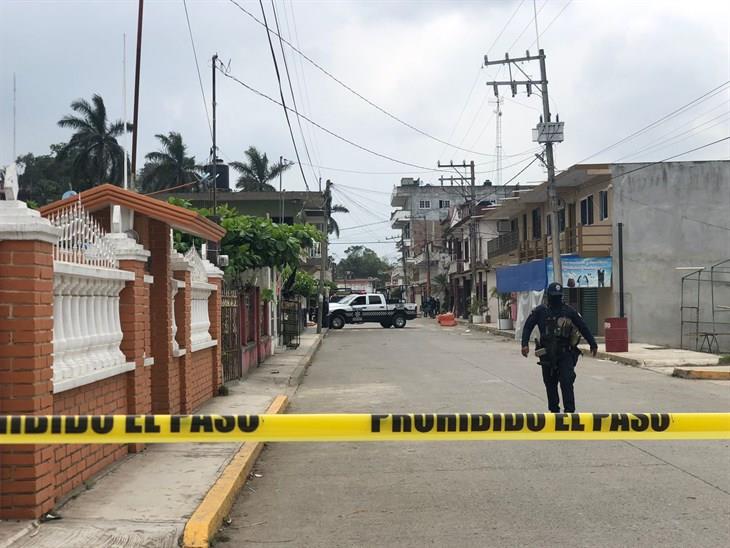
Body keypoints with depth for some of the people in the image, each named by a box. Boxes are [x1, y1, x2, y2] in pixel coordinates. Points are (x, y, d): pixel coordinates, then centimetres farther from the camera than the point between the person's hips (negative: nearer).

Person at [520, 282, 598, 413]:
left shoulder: (569, 311, 5)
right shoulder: (540, 311, 4)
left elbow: (583, 327, 12)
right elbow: (528, 326, 4)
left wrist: (593, 344, 14)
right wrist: (525, 344, -10)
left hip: (565, 354, -1)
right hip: (547, 355, 1)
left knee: (567, 382, -12)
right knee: (550, 384, 9)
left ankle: (569, 411, -11)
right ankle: (554, 410, 22)